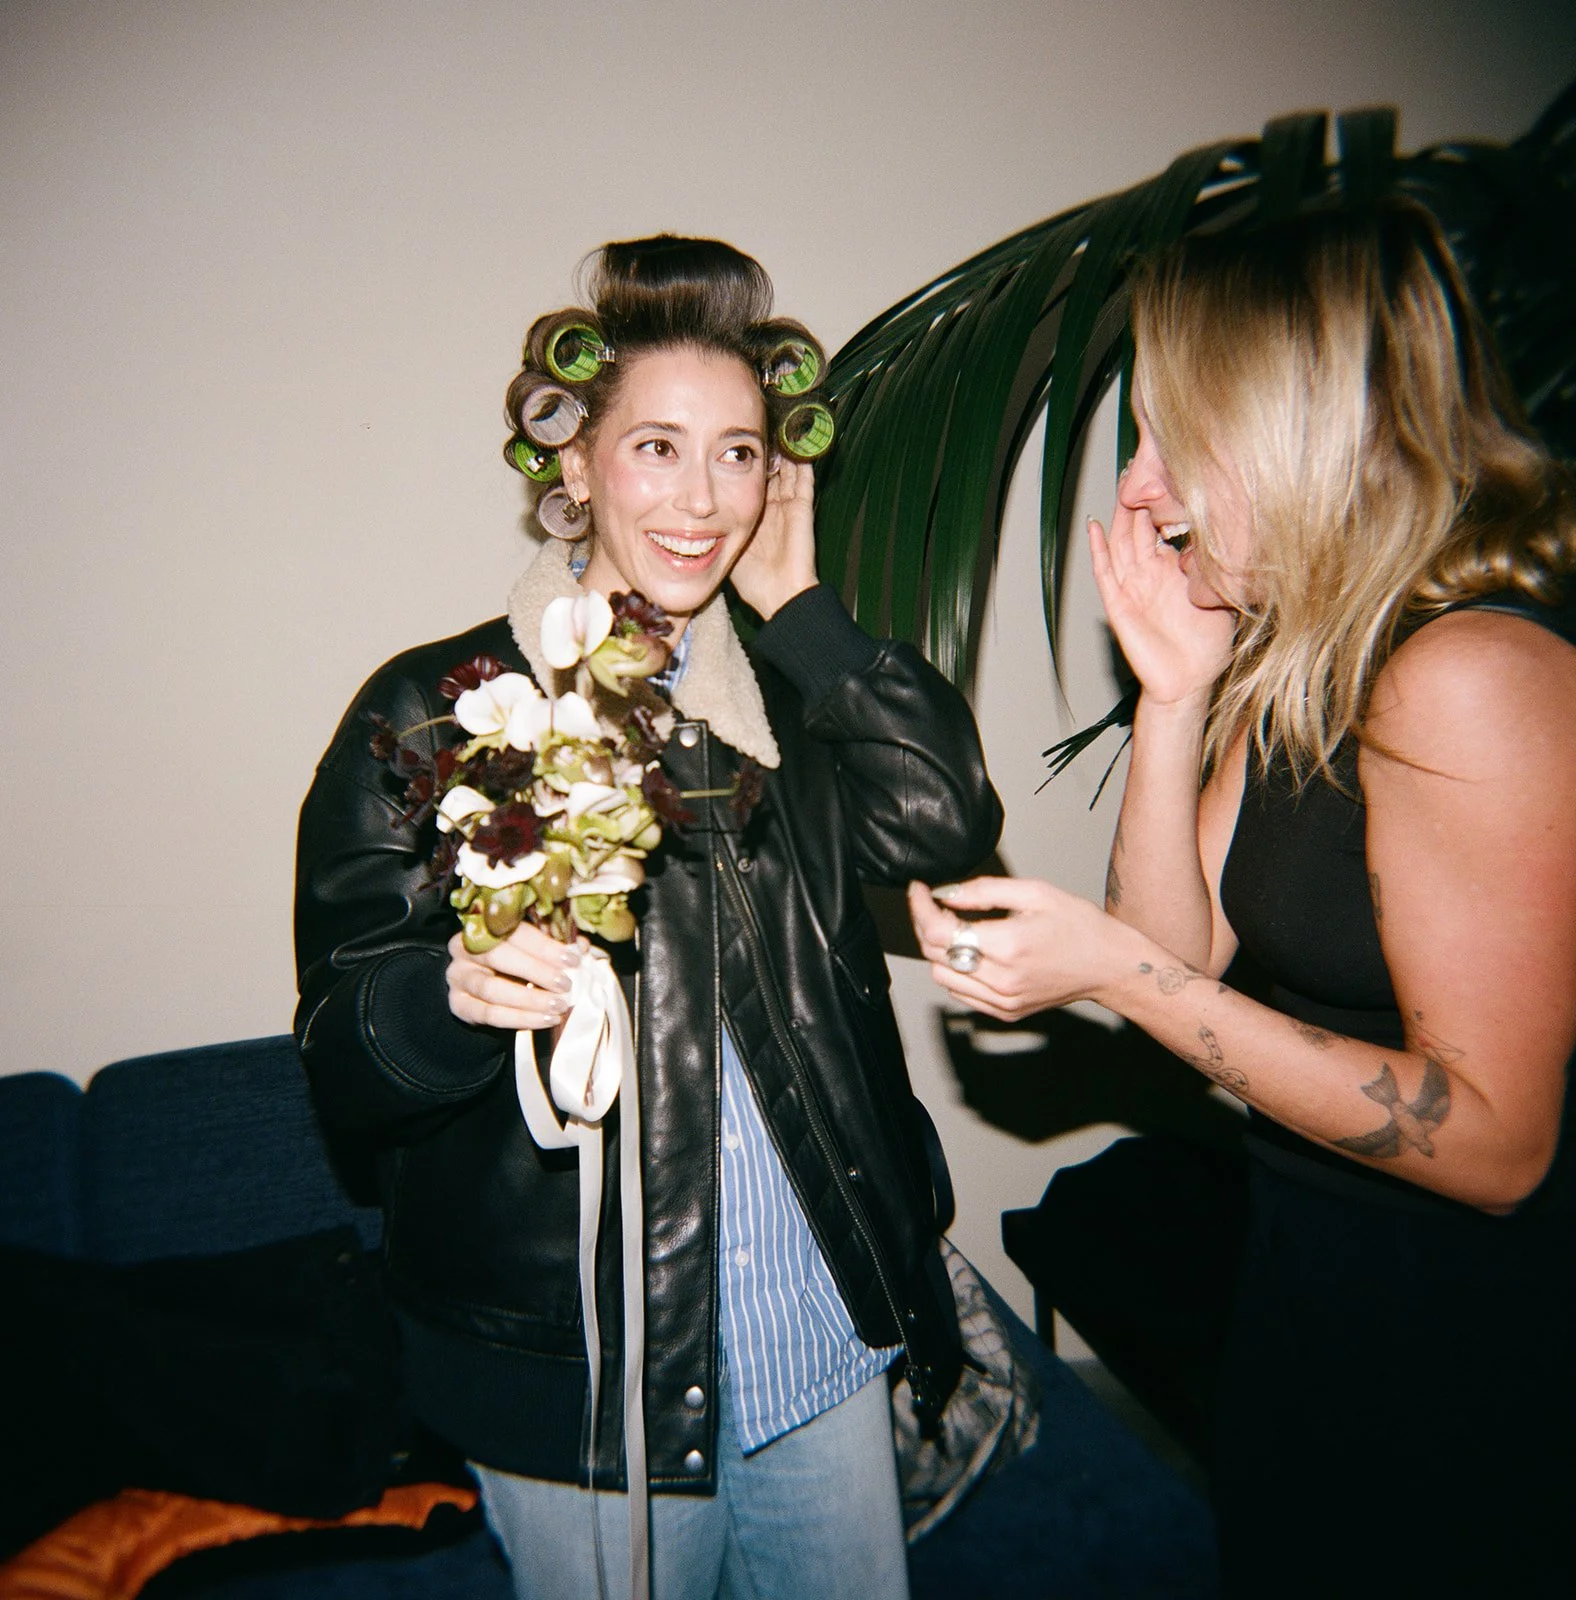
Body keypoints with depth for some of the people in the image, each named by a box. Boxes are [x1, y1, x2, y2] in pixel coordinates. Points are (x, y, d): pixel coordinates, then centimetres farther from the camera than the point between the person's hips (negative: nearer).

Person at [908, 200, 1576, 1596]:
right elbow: (1186, 950, -2)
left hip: (1463, 1366, -8)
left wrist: (1112, 969, -29)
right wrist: (1173, 695, -12)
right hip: (1308, 1280, 8)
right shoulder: (1292, 651, 0)